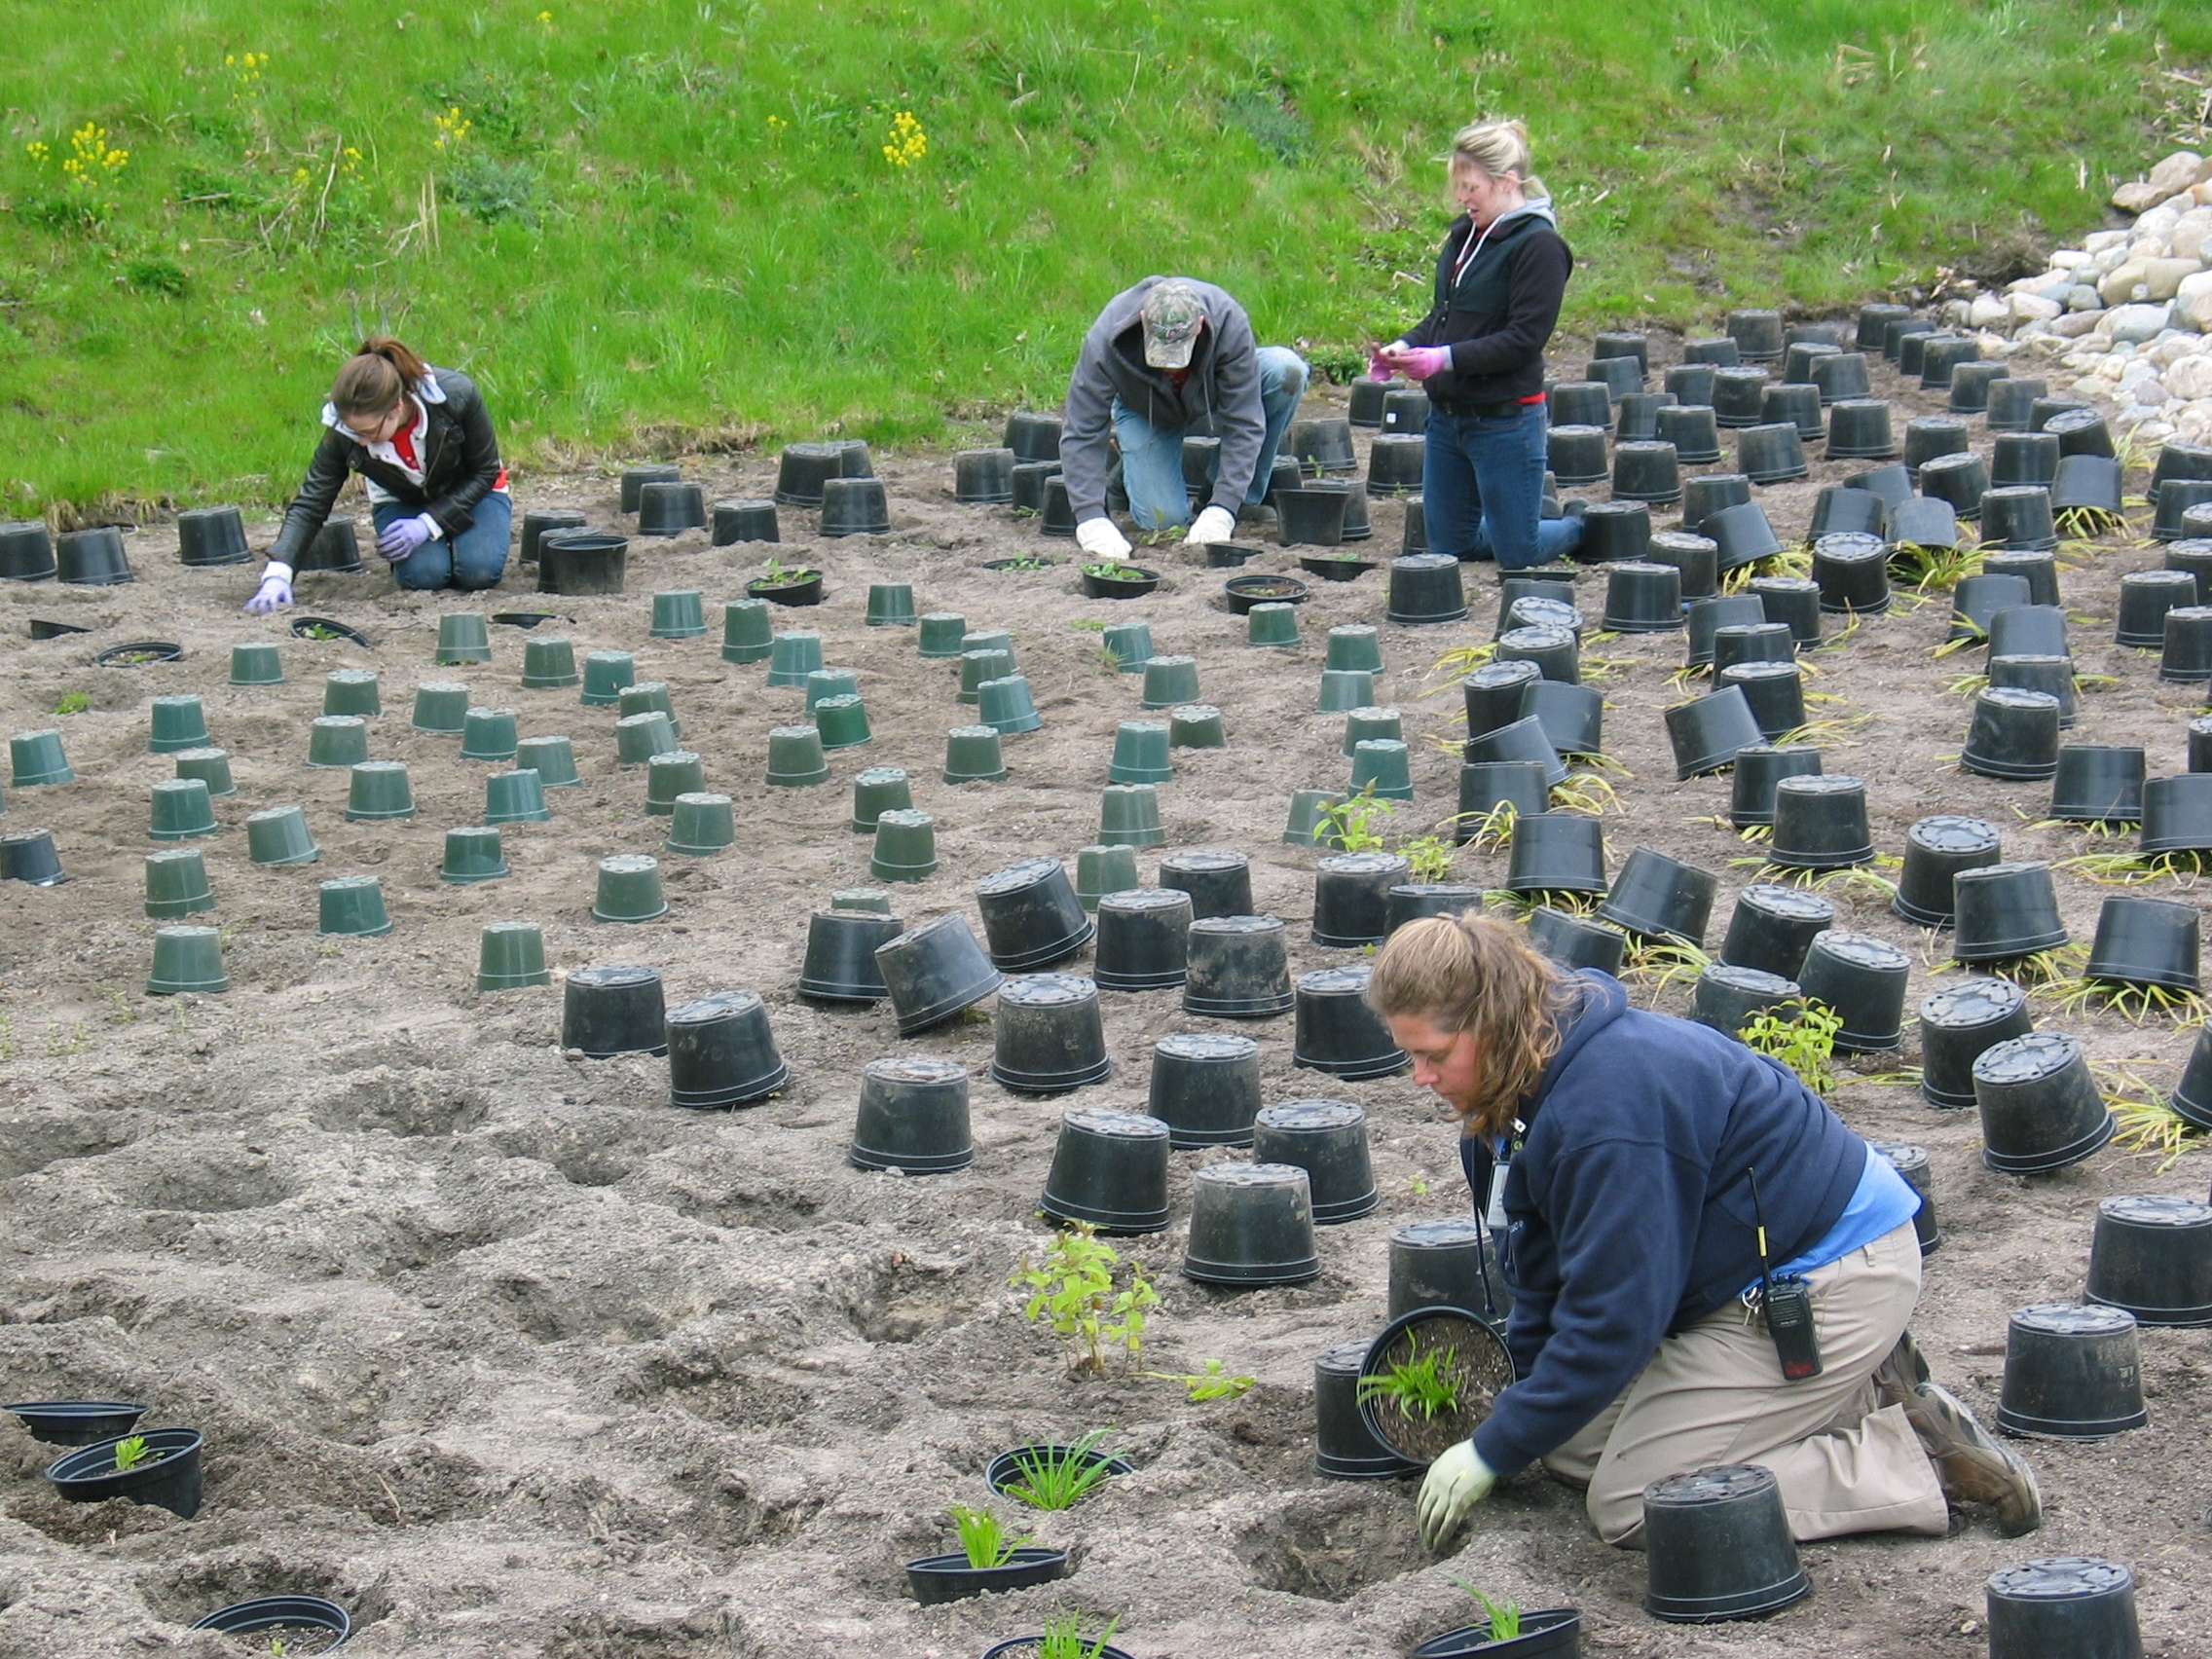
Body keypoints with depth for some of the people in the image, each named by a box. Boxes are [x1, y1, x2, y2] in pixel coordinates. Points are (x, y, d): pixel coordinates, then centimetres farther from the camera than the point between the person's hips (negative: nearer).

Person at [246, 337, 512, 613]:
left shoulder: (456, 396, -34)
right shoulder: (343, 431, -29)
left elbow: (485, 472, -19)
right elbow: (310, 503, -23)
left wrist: (429, 523, -29)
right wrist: (277, 573, -38)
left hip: (470, 493, -1)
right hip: (401, 502, 1)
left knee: (479, 571, -27)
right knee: (423, 572, -27)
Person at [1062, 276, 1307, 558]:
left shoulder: (1229, 324, -37)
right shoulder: (1106, 339, -37)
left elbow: (1243, 424, -33)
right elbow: (1081, 432, -33)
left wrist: (1221, 511, -40)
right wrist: (1091, 519, -43)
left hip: (1214, 393, 1)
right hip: (1144, 411, -1)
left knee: (1286, 370, -29)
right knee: (1162, 519, -23)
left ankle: (1245, 498, -11)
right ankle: (1131, 465, 13)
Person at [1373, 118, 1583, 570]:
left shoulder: (1539, 245, -16)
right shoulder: (1466, 234, 9)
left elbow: (1523, 339, -21)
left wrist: (1446, 358, -28)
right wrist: (1405, 346, -5)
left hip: (1505, 419, -8)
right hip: (1447, 415, 8)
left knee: (1517, 554, 2)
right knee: (1447, 547, 13)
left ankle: (1586, 528, 31)